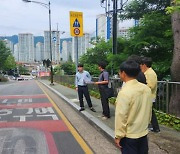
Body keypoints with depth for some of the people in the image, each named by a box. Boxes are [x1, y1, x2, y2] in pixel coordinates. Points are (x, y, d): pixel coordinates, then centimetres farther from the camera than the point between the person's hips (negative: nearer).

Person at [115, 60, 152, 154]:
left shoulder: (124, 92, -23)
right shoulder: (146, 88, -4)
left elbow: (121, 116, -20)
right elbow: (149, 111, 7)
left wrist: (118, 136, -10)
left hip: (129, 135, -6)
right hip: (143, 132, 6)